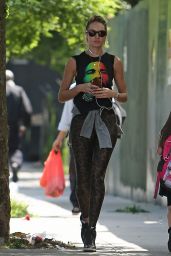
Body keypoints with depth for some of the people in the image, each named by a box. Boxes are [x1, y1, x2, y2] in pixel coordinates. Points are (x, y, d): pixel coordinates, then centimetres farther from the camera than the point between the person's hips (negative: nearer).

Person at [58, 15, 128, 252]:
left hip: (105, 120, 0)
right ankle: (86, 220, 21)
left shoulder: (114, 62, 7)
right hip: (82, 121, 0)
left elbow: (125, 96, 12)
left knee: (98, 176, -8)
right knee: (83, 176, 2)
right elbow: (62, 96, 6)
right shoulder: (75, 62, 5)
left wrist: (112, 93, -9)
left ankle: (91, 229, -8)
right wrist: (80, 88, -11)